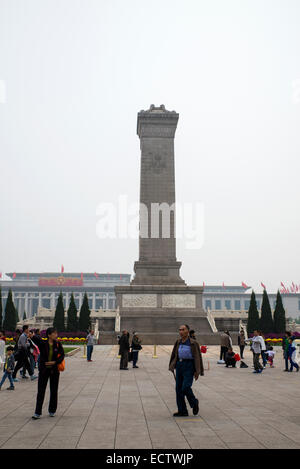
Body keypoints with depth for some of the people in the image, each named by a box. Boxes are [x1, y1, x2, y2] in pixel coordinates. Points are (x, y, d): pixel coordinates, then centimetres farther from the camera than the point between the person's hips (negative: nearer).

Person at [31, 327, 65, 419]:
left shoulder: (58, 344, -3)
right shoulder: (42, 343, -8)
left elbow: (62, 355, -1)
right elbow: (35, 339, -25)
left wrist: (55, 362, -14)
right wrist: (31, 335, -43)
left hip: (54, 371, 2)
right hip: (43, 370, -1)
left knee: (54, 391, 9)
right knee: (40, 392, 2)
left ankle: (52, 411, 25)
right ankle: (37, 413, 10)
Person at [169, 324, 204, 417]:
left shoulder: (193, 343, -7)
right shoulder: (178, 342, 7)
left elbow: (197, 357, -7)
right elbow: (174, 354, 15)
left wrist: (197, 372, -10)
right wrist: (172, 366, 12)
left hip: (189, 366, -6)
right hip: (179, 365, 6)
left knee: (185, 387, -15)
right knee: (178, 389, 4)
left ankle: (194, 403, 14)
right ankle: (182, 411, 14)